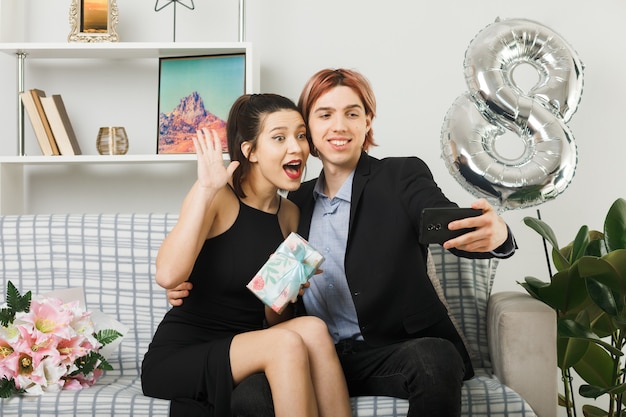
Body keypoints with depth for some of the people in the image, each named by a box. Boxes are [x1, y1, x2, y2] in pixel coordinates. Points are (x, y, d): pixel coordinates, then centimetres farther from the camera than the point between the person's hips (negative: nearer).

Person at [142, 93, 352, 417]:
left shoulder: (289, 214, 7)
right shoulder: (217, 198, -11)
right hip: (178, 356, -5)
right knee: (287, 344, -29)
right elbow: (168, 275, -29)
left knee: (312, 329, -24)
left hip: (242, 351, 5)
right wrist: (205, 188, -26)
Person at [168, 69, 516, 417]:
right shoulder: (298, 200, 14)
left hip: (395, 350, -2)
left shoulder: (402, 177, 1)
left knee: (435, 360, -37)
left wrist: (494, 235, -43)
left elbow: (449, 224, -18)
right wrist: (196, 291, 4)